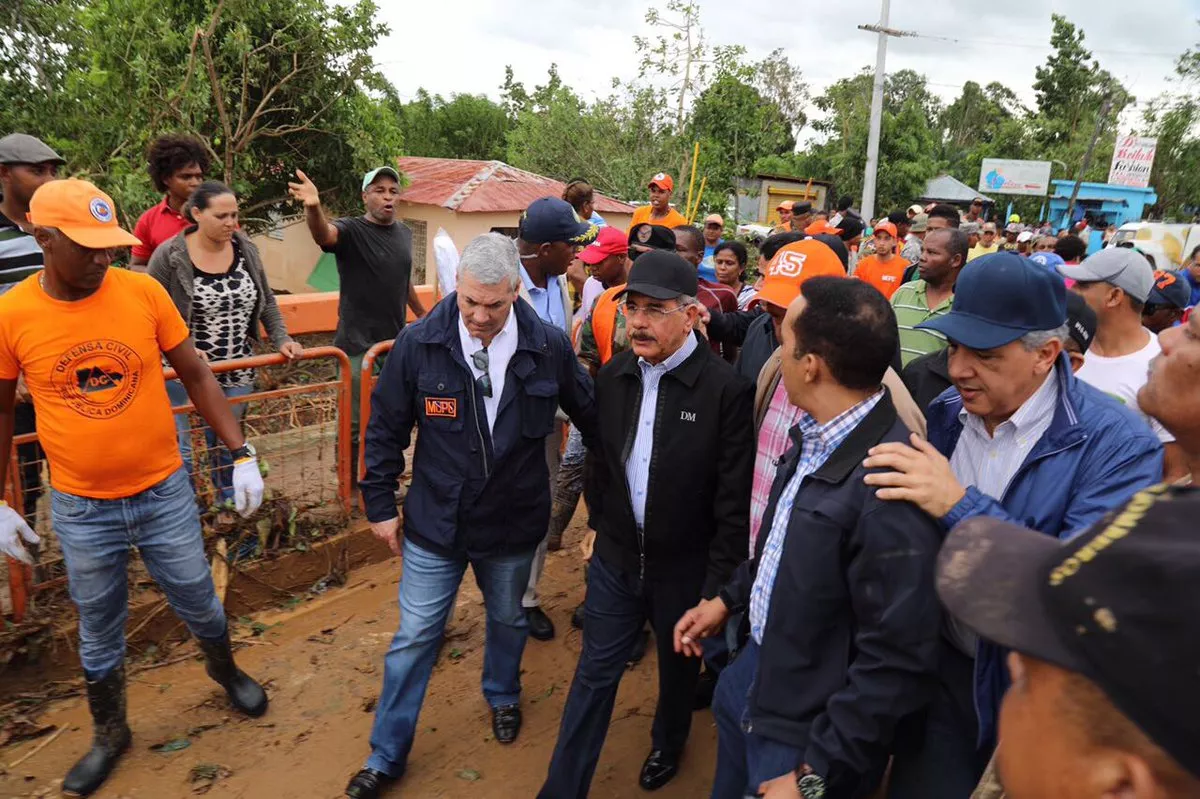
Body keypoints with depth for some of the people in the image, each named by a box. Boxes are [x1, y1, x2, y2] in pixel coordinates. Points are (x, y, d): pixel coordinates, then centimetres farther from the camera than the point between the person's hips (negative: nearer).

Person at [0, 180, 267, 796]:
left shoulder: (144, 292, -10)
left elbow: (196, 377, -1)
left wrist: (241, 454, -5)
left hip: (164, 493, 0)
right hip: (81, 511, 0)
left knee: (199, 604, 17)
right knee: (98, 630, 17)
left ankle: (225, 670, 48)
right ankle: (109, 734, 41)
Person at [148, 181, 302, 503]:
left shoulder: (247, 250, 0)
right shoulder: (169, 256, -12)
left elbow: (266, 303, 10)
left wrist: (281, 339, -4)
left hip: (237, 373, 4)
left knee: (226, 444, 16)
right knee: (180, 450, 3)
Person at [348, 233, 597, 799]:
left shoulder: (549, 346, -15)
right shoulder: (419, 343, -16)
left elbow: (591, 418, 0)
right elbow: (385, 429, -4)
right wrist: (380, 505, 1)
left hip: (513, 524, 1)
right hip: (435, 521, -1)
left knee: (508, 620, 24)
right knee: (414, 637, 10)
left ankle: (502, 695, 55)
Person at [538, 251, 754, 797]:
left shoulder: (726, 389, -20)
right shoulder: (612, 376, -4)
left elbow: (734, 501, -17)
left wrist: (717, 587, -14)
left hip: (685, 567, -2)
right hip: (615, 558, 3)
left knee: (679, 667, 23)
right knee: (594, 675, 12)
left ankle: (668, 745, 52)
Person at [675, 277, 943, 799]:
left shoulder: (889, 484, -33)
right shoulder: (815, 434, -5)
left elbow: (896, 662, -28)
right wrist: (729, 599, 16)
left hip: (807, 731, -8)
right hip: (755, 670, 8)